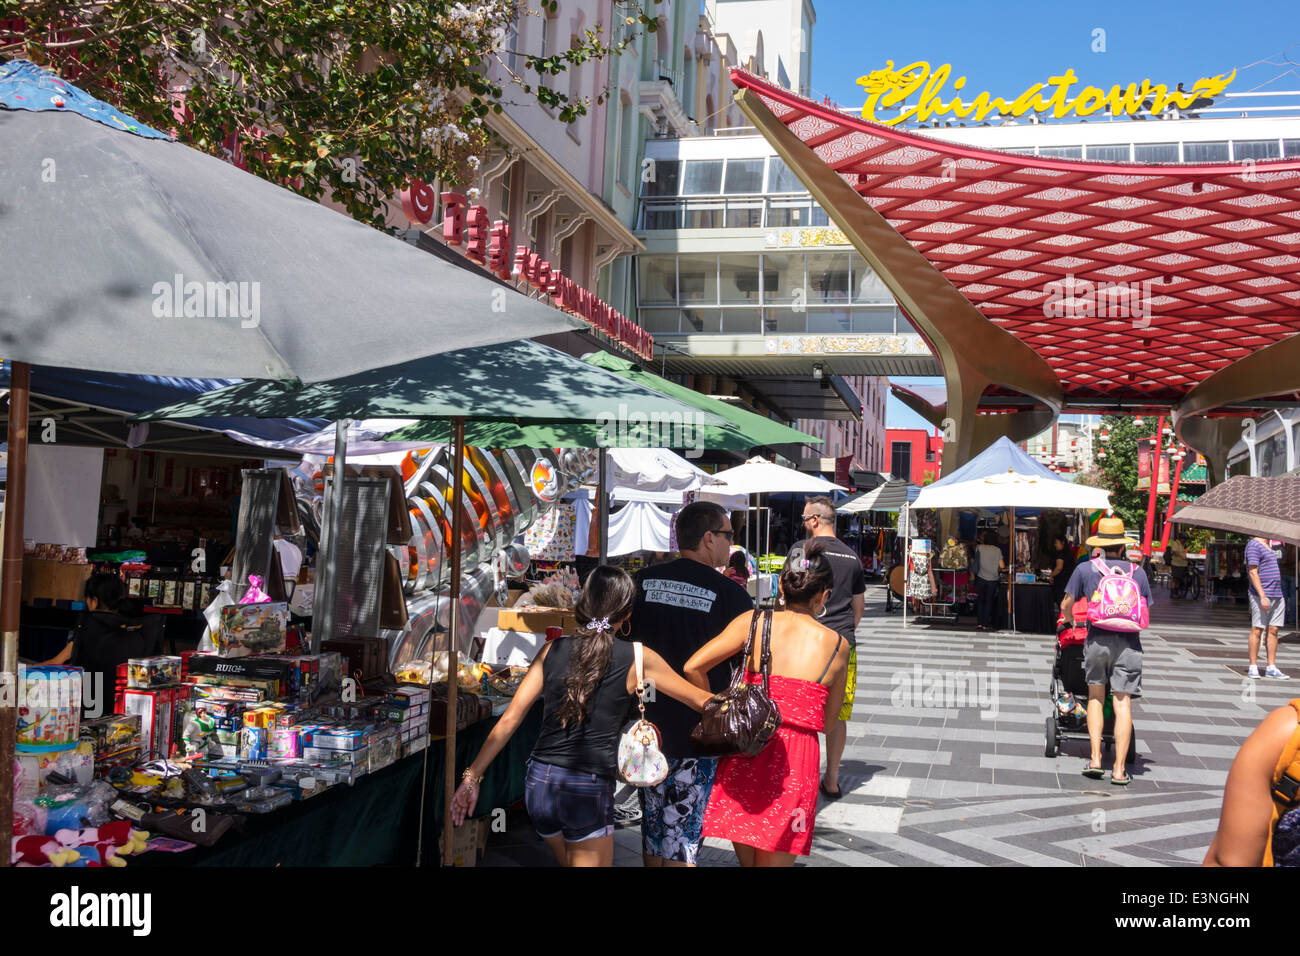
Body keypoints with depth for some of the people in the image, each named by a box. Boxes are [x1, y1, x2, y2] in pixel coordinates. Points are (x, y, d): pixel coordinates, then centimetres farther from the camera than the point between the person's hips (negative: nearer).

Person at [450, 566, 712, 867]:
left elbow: (509, 719, 3)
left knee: (571, 861, 28)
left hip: (539, 784, 5)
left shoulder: (553, 650, 5)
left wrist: (472, 776, 8)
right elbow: (699, 700, 6)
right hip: (588, 791, -5)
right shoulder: (636, 659, -4)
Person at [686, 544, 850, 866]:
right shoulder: (838, 646, 1)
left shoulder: (754, 622, 0)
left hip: (746, 752, 1)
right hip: (796, 760, -1)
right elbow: (827, 719, 9)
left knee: (747, 860, 20)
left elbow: (693, 667, -7)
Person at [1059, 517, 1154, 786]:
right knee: (1123, 703, 1)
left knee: (1096, 697, 16)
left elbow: (1065, 606, 11)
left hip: (1097, 639, 0)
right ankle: (1119, 769, 1)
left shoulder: (1085, 569, 6)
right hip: (1128, 642, 0)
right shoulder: (1137, 572, 9)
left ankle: (1095, 759, 8)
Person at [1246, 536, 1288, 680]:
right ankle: (1253, 668, 1)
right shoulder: (1254, 544, -9)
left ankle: (1271, 668, 9)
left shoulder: (1270, 544, 19)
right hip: (1262, 595, -8)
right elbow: (1253, 573, -15)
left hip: (1278, 595, 8)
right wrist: (1262, 596, -21)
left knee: (1273, 631, 6)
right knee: (1257, 630, -4)